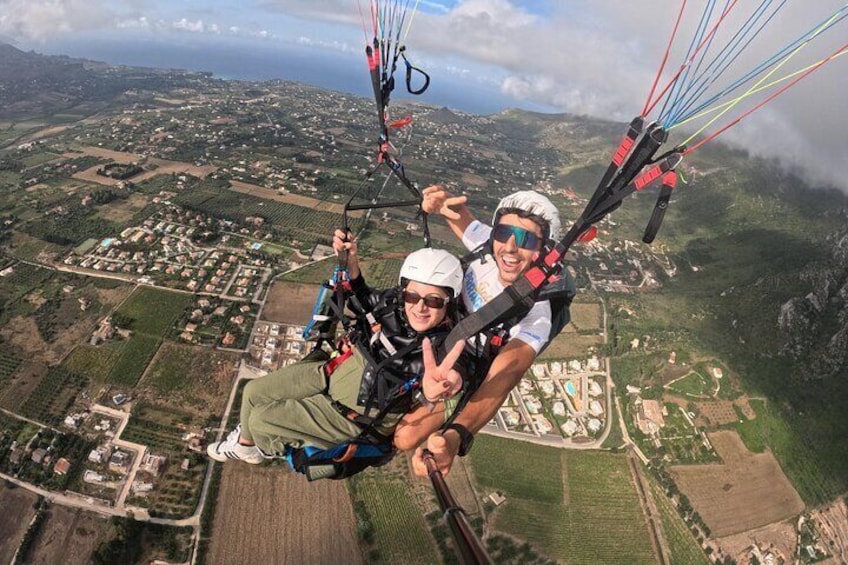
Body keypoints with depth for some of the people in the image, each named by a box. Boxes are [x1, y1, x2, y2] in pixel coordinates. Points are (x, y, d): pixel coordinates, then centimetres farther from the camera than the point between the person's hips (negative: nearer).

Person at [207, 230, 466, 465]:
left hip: (356, 415, -5)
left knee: (261, 420, 1)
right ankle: (246, 440, 46)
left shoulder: (444, 353, -31)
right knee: (254, 391, 13)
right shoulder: (395, 303, -15)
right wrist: (351, 260, -11)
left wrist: (430, 394, -71)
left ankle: (268, 448, 38)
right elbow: (363, 300, 5)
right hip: (337, 371, 5)